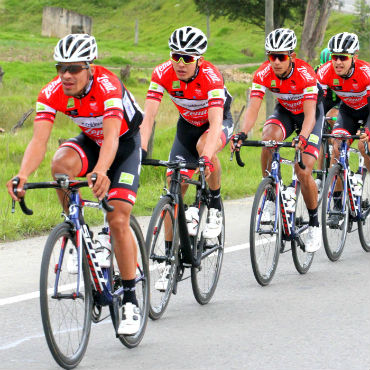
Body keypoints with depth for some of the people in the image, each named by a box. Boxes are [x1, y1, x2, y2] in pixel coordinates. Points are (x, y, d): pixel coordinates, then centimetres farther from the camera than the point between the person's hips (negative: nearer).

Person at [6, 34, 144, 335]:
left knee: (118, 220, -13)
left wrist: (101, 171, -66)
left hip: (125, 143, -3)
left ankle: (130, 301, -2)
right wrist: (23, 176, -50)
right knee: (62, 164, -31)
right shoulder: (52, 93, -22)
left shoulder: (107, 86, -34)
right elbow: (39, 141, -31)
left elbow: (111, 137, -46)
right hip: (90, 141, 4)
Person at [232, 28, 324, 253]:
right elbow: (253, 109, -30)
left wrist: (303, 137, -60)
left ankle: (314, 224, 3)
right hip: (285, 111, 3)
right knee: (269, 137, -32)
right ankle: (271, 196, -18)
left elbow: (310, 115, -40)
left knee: (303, 172, -16)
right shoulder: (264, 74, -24)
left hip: (310, 113, -3)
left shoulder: (305, 74, -33)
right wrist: (242, 134, -48)